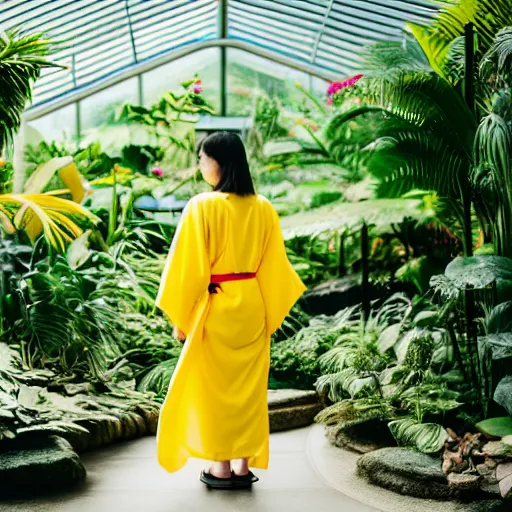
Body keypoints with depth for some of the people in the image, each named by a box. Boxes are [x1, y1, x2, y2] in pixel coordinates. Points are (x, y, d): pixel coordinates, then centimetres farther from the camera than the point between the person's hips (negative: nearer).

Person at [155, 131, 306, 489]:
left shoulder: (203, 206, -14)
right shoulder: (263, 208, 1)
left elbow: (189, 265, -12)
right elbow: (273, 266, 3)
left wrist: (179, 316, -3)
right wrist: (272, 313, 11)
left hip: (214, 308, -4)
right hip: (252, 307, 5)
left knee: (214, 386, 7)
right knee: (248, 385, 12)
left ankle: (221, 467, 12)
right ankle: (244, 465, 18)